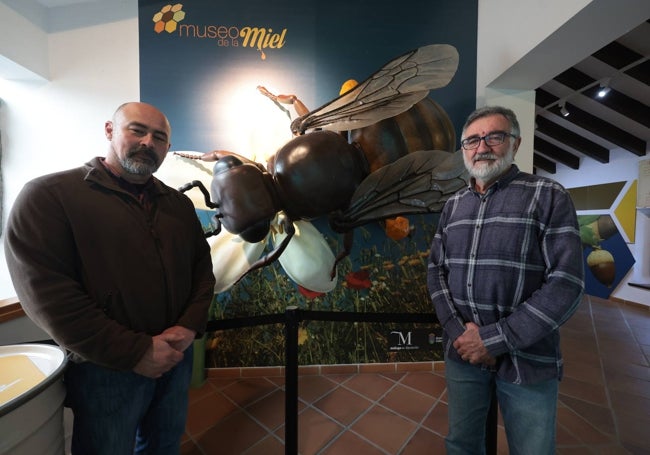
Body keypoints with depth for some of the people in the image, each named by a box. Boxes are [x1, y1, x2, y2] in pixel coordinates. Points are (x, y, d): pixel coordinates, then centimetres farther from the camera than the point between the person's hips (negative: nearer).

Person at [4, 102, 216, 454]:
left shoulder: (178, 203, 6)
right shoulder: (49, 195, -9)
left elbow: (202, 266, 5)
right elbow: (47, 292, -18)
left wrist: (189, 326, -9)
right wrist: (135, 351, -19)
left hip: (176, 356, 5)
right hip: (106, 368, -4)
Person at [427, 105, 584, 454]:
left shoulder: (549, 197, -7)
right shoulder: (453, 206, 5)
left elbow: (567, 284, -14)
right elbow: (436, 269, 3)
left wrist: (493, 340, -18)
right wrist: (458, 330, -10)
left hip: (527, 361, -3)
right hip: (462, 353, 4)